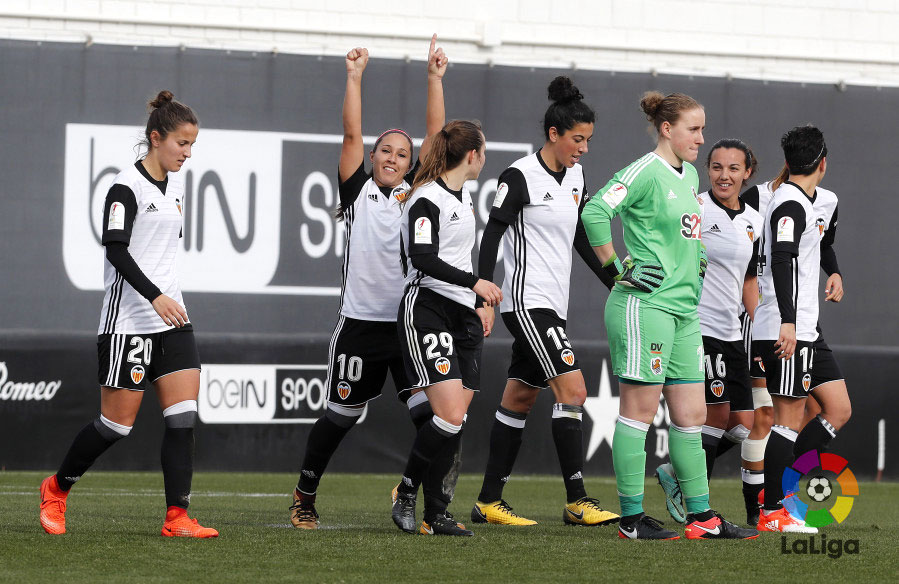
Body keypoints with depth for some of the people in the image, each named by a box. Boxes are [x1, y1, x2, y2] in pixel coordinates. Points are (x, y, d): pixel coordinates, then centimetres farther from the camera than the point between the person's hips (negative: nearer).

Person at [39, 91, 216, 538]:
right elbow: (115, 249, -19)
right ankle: (57, 489, 20)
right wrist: (155, 296, -27)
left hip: (171, 318, 8)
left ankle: (177, 518, -7)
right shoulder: (127, 186, -11)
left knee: (183, 416, -5)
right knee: (117, 423, -2)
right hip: (128, 321, -8)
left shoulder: (176, 185, 13)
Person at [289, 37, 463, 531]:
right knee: (340, 417, 10)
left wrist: (434, 78, -1)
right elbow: (352, 135, -4)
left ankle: (436, 508, -11)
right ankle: (305, 496, 30)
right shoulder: (358, 190, 5)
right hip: (361, 323, -1)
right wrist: (354, 78, -8)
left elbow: (435, 136, 4)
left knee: (431, 414, -12)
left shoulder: (416, 192, 10)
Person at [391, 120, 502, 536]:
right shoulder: (426, 199, -12)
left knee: (457, 421, 2)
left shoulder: (463, 197, 18)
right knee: (450, 415, -18)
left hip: (462, 313, 9)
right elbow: (423, 259, -23)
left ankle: (435, 515, 6)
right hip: (426, 311, -9)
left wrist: (479, 305, 28)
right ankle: (406, 493, -1)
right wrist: (474, 282, -25)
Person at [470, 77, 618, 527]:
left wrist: (615, 284, 16)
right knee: (572, 389, -16)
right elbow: (491, 235, -13)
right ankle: (577, 502, -16)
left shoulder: (575, 176, 12)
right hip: (527, 301, -9)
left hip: (553, 304, 9)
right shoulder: (520, 176, -12)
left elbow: (580, 237, 20)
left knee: (519, 400, 10)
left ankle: (489, 502, 15)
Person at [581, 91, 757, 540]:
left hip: (684, 309, 9)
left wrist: (697, 262, 22)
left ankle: (701, 516, 13)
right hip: (645, 304, -9)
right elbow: (595, 212, -24)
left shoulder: (689, 175, 16)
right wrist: (618, 268, -19)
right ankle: (631, 518, -2)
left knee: (691, 414, 9)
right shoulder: (645, 172, -12)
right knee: (640, 409, -5)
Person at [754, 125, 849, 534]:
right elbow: (781, 259, -31)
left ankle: (780, 488, 10)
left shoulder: (824, 202, 16)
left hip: (806, 329, 10)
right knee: (791, 419, -7)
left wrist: (834, 272, 22)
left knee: (839, 410, 8)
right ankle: (773, 512, -3)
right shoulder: (791, 205, -16)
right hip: (786, 330, -10)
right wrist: (788, 322, -40)